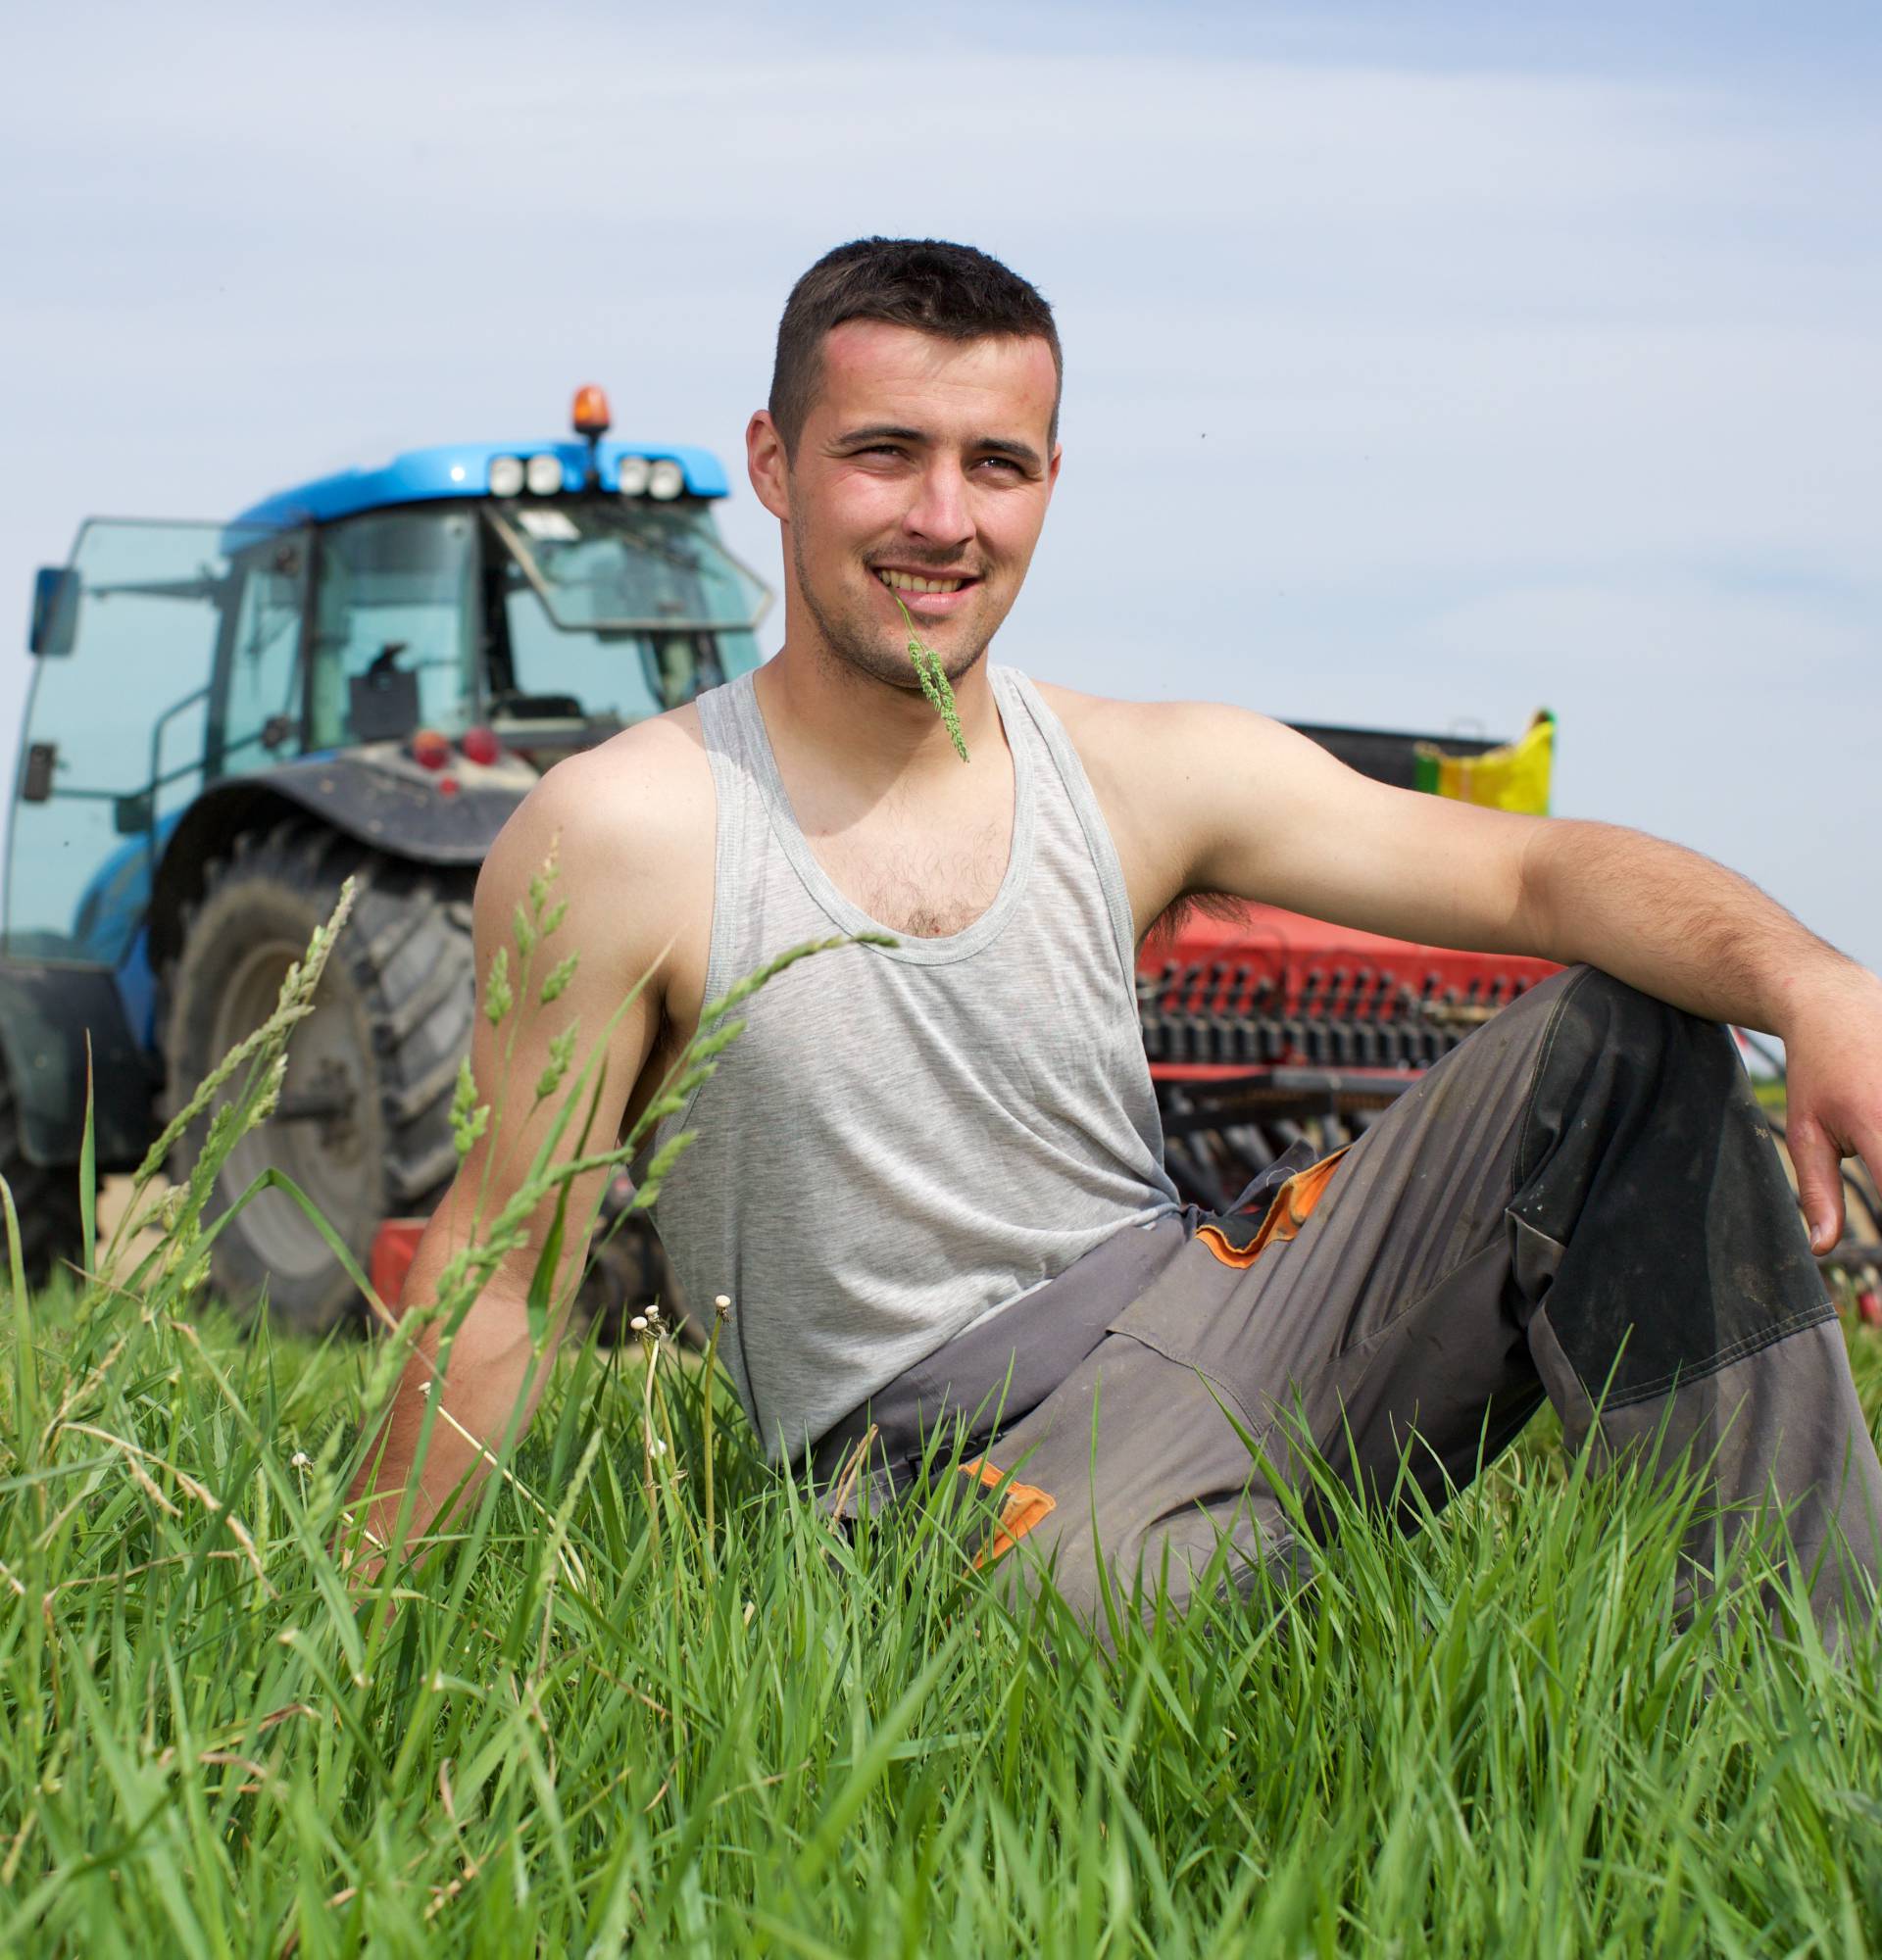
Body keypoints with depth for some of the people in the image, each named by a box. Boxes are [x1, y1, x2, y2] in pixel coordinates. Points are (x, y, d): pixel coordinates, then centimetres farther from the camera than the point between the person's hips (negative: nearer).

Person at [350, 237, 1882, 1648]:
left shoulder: (1152, 775, 4)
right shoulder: (631, 832, -9)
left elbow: (1533, 870, -5)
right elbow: (493, 1281, -6)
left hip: (1206, 1334, 6)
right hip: (954, 1467, -5)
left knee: (1630, 1033, -7)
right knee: (1142, 1582, -41)